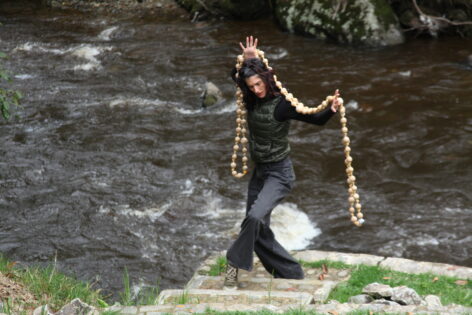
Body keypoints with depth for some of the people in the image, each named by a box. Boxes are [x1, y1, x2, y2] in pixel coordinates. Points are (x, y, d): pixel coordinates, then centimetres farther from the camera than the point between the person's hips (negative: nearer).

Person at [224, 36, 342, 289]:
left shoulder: (281, 105, -18)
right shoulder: (253, 100, 0)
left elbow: (316, 119, -17)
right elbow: (235, 75, 16)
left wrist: (331, 110, -37)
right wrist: (247, 60, -1)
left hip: (279, 173, -8)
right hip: (259, 172, 8)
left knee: (255, 217, -29)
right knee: (258, 230, 9)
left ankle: (235, 263, -13)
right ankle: (292, 274, 21)